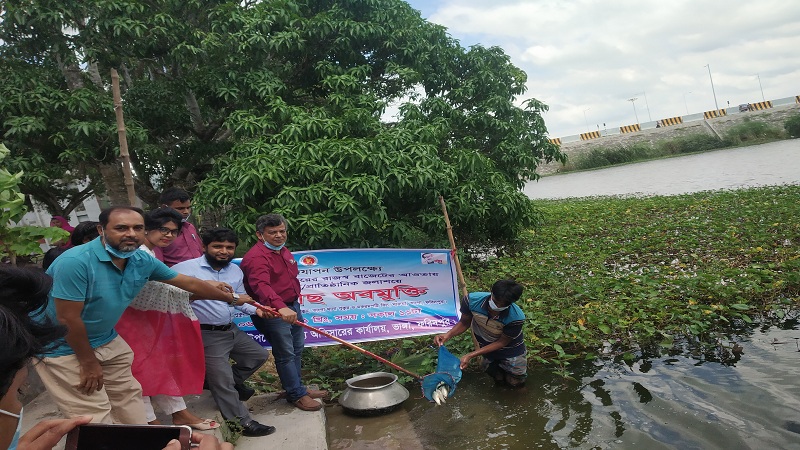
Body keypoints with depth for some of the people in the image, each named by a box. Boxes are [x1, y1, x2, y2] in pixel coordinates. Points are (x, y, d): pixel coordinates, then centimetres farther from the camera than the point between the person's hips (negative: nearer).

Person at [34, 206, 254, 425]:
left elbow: (190, 283, 3)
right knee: (94, 415, -6)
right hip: (62, 347, -7)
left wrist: (231, 298, 12)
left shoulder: (143, 261, -8)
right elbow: (68, 319, -23)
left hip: (105, 340, 7)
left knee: (129, 395, 15)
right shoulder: (76, 262, -29)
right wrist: (88, 363, -13)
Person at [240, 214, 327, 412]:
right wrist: (280, 307, -52)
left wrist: (294, 305, 19)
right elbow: (261, 286, -39)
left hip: (291, 307, 10)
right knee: (286, 354, -2)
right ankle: (297, 395, 11)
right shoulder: (256, 257, -22)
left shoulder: (284, 251, 11)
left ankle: (296, 387, 32)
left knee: (297, 349, 18)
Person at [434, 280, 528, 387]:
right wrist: (448, 335, -34)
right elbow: (464, 323, -14)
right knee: (499, 378, 17)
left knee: (516, 381, 11)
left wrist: (470, 355, -31)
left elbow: (502, 342, -25)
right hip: (487, 345, 2)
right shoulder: (472, 300, -34)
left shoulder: (516, 318, -39)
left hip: (510, 348, -2)